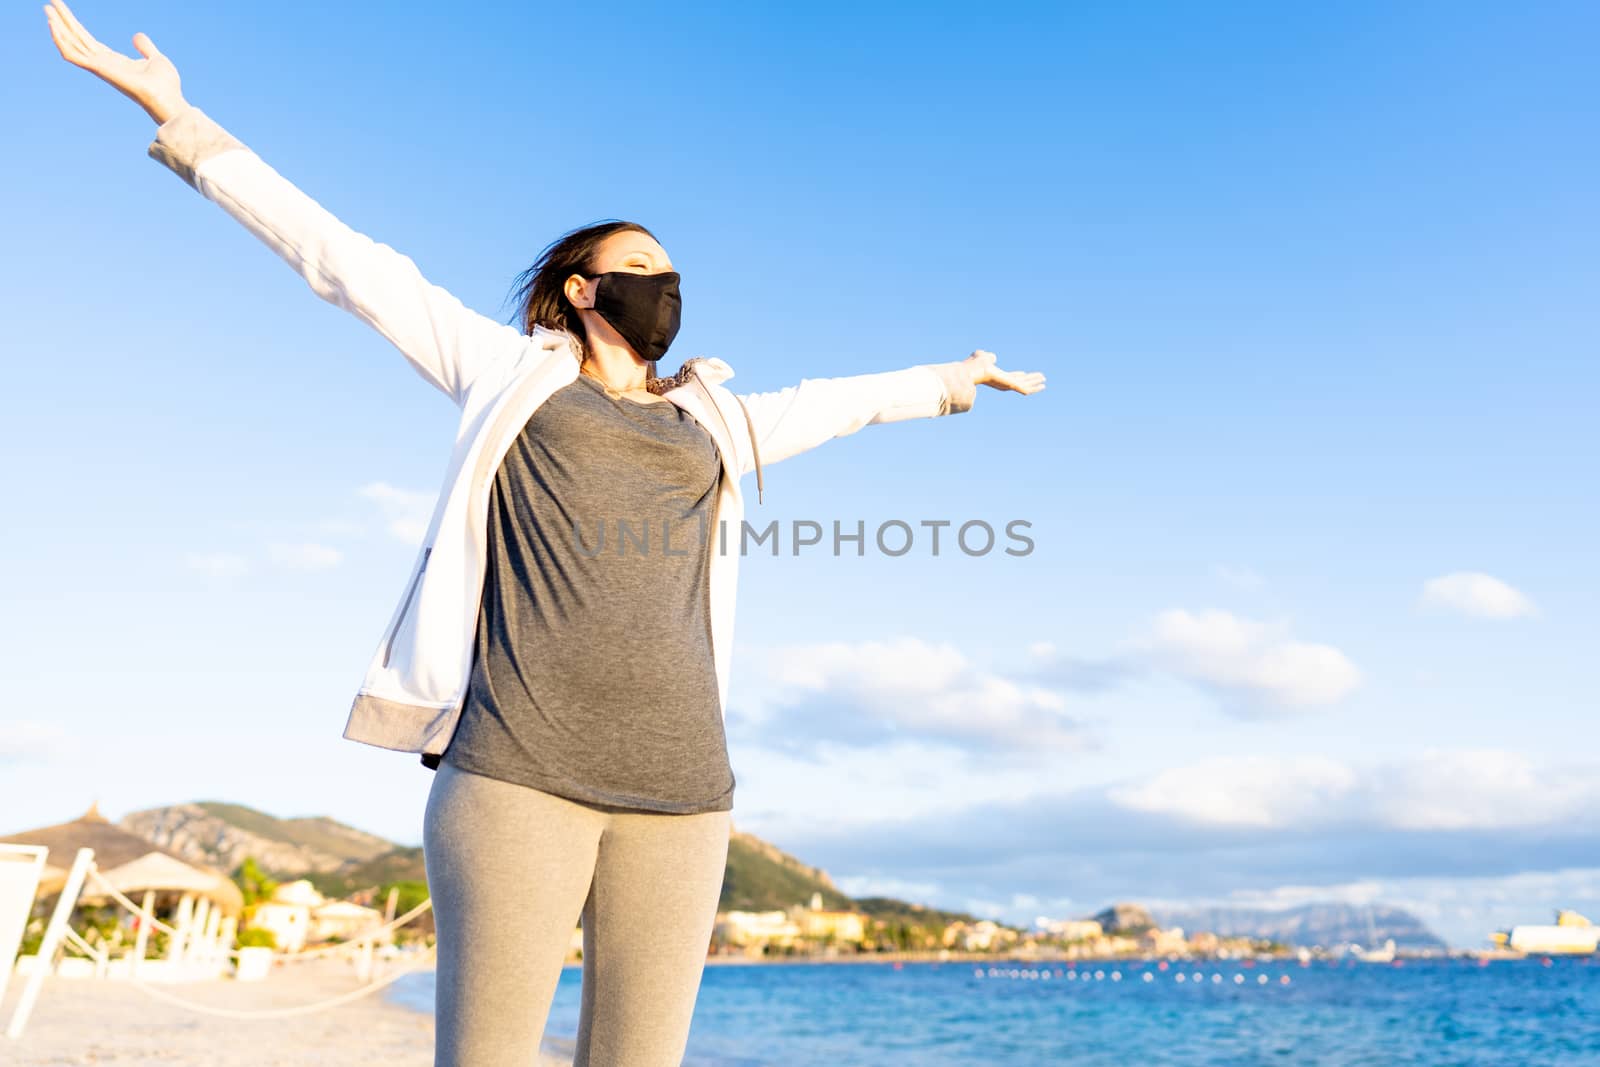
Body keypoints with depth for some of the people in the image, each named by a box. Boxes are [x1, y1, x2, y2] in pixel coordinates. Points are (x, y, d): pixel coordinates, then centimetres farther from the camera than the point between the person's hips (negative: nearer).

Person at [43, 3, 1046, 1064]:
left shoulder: (717, 423, 24)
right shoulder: (515, 373, 15)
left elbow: (839, 400, 38)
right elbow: (349, 260, 16)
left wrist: (957, 377, 52)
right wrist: (177, 117, 19)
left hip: (680, 784, 4)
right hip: (520, 772, -3)